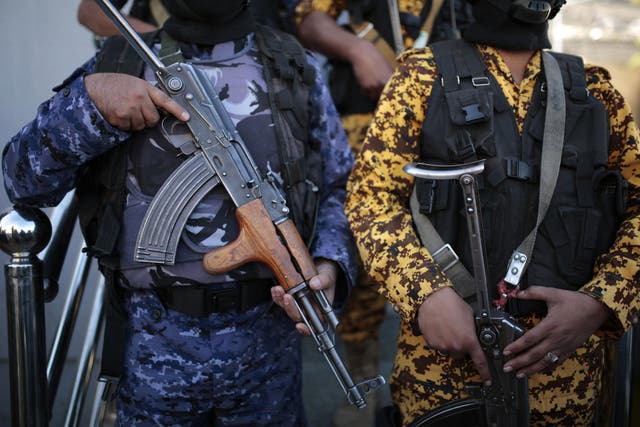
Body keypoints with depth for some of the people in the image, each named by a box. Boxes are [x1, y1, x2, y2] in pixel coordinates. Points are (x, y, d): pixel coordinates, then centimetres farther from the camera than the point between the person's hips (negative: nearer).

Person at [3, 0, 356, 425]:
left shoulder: (295, 69, 4)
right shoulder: (116, 65, 2)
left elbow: (340, 188, 7)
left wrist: (331, 264, -12)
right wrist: (87, 98, -18)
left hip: (265, 333, 1)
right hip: (154, 338, 0)